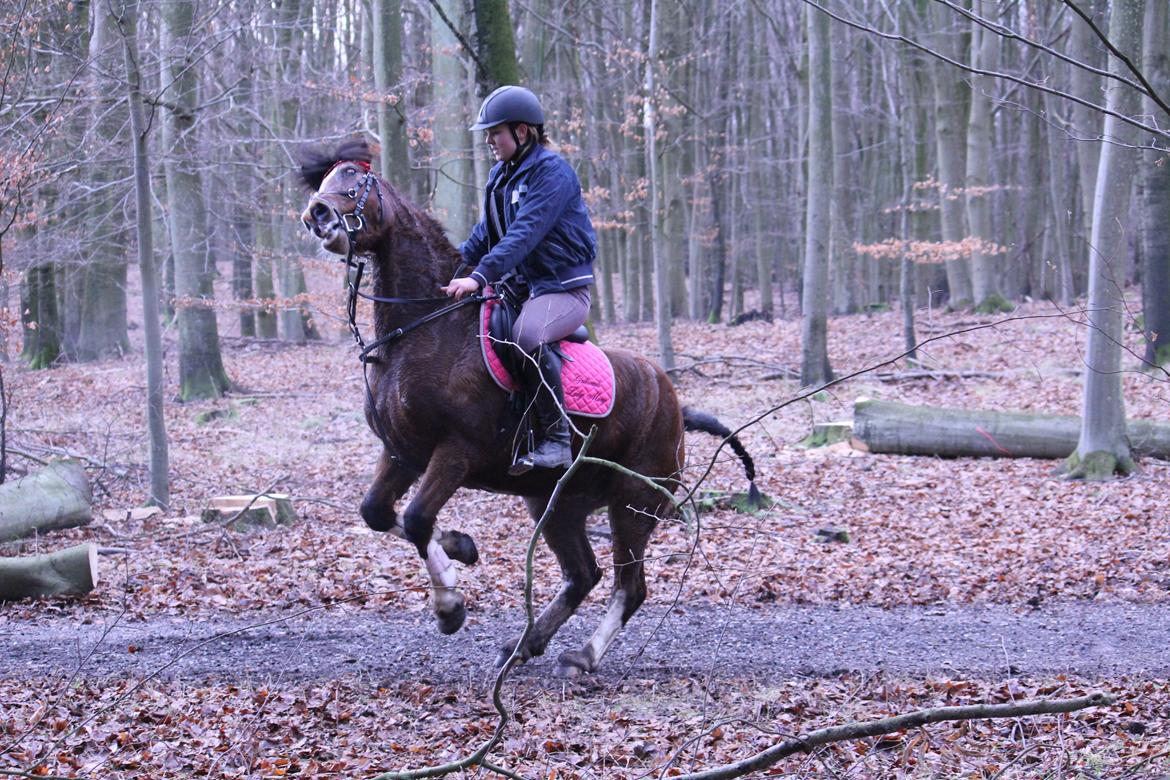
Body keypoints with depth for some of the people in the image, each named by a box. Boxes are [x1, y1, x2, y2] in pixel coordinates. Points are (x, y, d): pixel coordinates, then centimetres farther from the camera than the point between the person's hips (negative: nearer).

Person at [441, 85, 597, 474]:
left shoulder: (553, 171, -15)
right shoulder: (502, 175, 13)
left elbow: (524, 234, -26)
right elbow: (486, 233, 18)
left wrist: (480, 276, -35)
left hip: (564, 288, -10)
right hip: (520, 286, 10)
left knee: (527, 334, -37)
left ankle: (556, 440, -31)